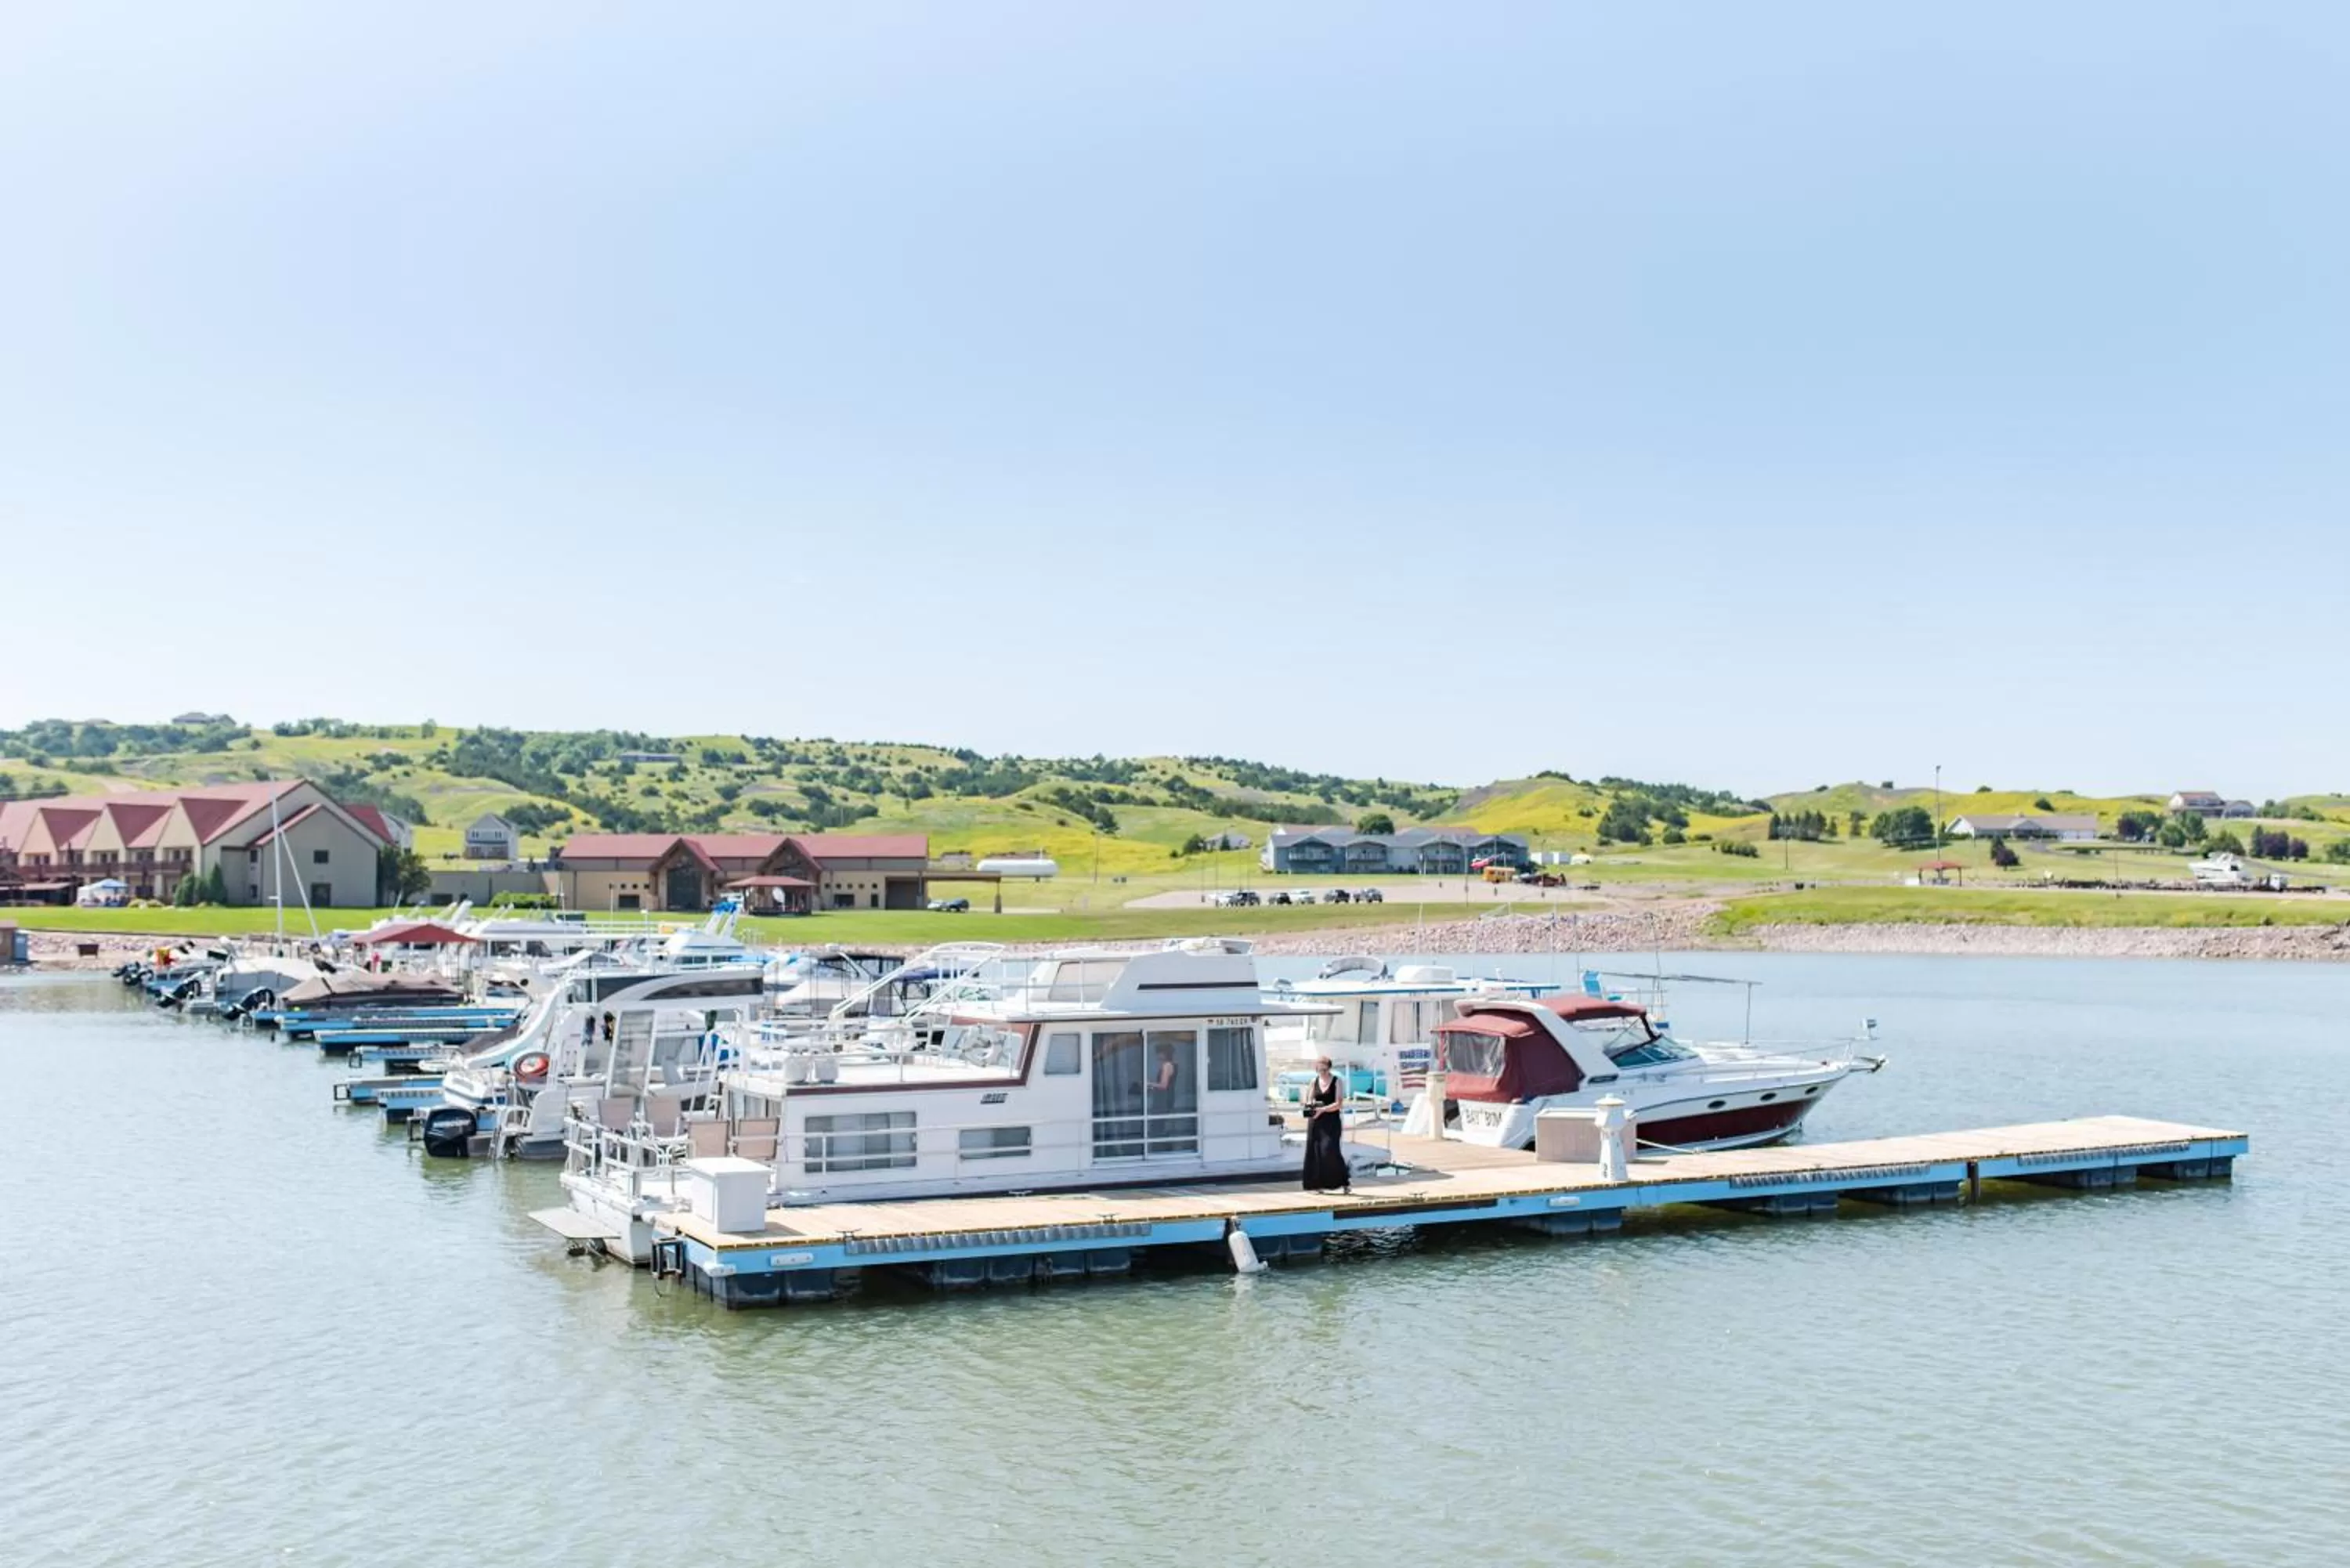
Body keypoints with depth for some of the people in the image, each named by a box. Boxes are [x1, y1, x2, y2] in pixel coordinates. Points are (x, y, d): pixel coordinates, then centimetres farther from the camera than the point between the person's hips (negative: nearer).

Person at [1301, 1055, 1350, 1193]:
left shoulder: (1336, 1081, -3)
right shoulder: (1314, 1082, 9)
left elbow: (1339, 1104, -10)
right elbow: (1310, 1101, 11)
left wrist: (1323, 1109, -22)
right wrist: (1306, 1105, -13)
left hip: (1331, 1121, -4)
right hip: (1315, 1121, 4)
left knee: (1330, 1150, -14)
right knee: (1314, 1151, 0)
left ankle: (1345, 1180, 0)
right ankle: (1317, 1184, 7)